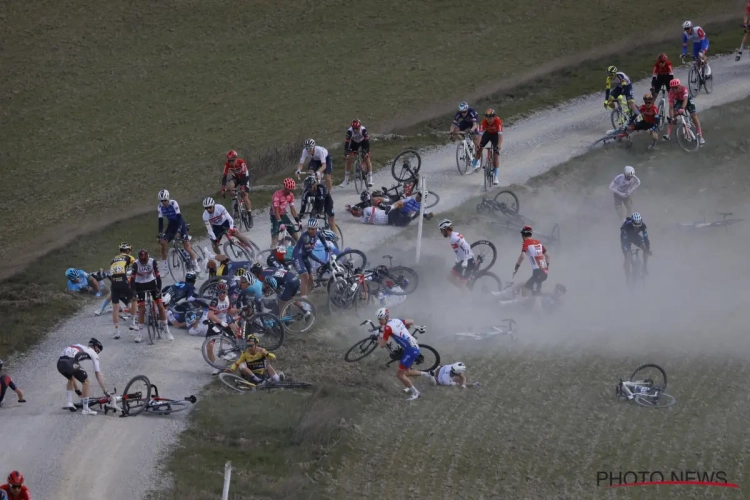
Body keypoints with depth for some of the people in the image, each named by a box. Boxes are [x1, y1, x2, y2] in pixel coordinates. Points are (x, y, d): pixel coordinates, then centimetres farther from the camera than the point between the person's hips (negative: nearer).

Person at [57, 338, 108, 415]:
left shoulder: (80, 348, 40)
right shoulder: (93, 353, 21)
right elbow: (98, 374, 17)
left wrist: (76, 390, 50)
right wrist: (105, 391, 22)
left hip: (60, 363, 7)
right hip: (70, 364, -7)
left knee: (71, 379, 35)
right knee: (86, 382, 11)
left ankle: (69, 402, 26)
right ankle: (86, 409, 10)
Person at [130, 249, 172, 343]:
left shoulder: (152, 261, -20)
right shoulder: (136, 263, -23)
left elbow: (157, 275, -19)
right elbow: (132, 277, -23)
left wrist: (159, 288, -26)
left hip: (151, 283, 1)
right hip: (140, 285, -1)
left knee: (161, 306, -4)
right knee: (141, 309, -7)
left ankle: (167, 330, 5)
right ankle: (139, 332, 3)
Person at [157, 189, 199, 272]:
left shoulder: (174, 203, -24)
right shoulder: (160, 207, -11)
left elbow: (179, 217, -29)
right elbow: (160, 220, -9)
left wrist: (178, 229, -40)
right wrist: (160, 233, -20)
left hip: (180, 223, -4)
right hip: (171, 224, 4)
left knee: (186, 245, -13)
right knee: (163, 242, -12)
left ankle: (195, 265, -2)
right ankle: (164, 265, -2)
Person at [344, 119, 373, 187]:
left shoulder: (363, 129, -36)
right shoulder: (350, 131, -33)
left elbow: (367, 140, -34)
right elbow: (347, 142, -33)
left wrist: (367, 151, -42)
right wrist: (346, 153, -42)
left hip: (363, 141, -1)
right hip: (354, 142, 1)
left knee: (367, 158, -12)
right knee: (349, 159, -7)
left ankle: (370, 179, -8)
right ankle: (346, 179, 0)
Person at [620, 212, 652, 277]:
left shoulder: (642, 225, -29)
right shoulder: (627, 225, -38)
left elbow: (645, 237, -26)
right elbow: (624, 240, -37)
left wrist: (648, 249, -33)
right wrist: (625, 251, -43)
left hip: (635, 236, 3)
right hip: (626, 238, -3)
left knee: (645, 249, -19)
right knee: (627, 256, -13)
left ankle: (645, 266, -1)